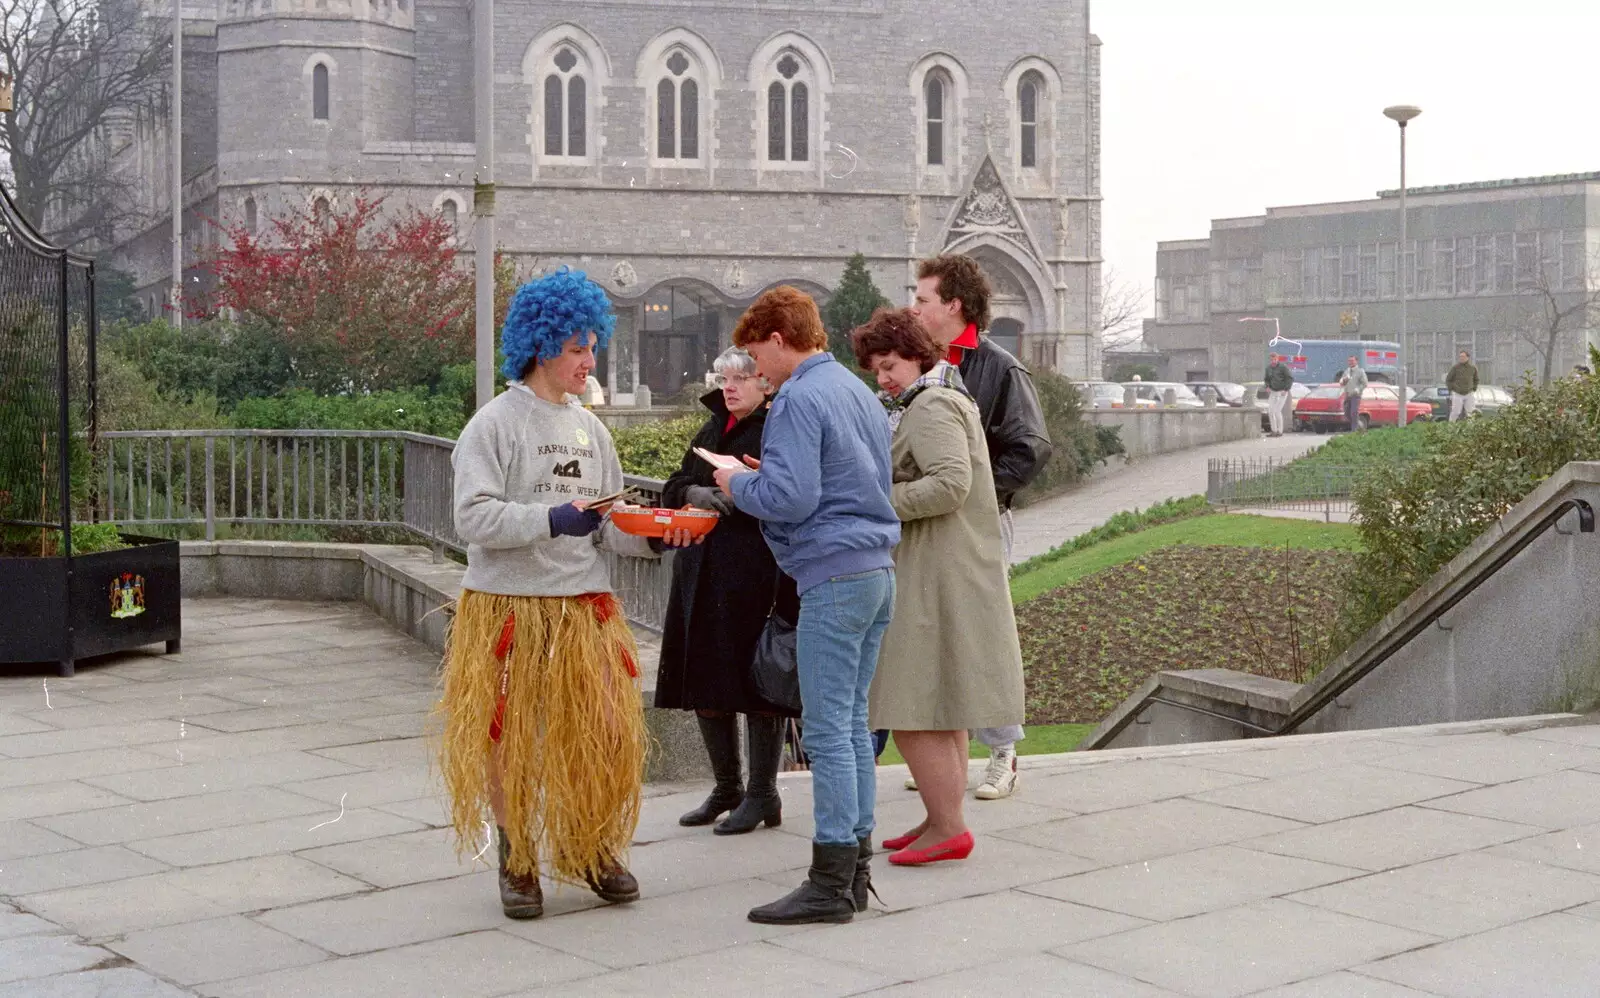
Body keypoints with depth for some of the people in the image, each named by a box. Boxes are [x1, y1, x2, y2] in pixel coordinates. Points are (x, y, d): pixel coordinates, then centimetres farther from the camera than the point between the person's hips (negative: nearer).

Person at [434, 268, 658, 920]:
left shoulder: (589, 428, 13)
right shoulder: (494, 424, -6)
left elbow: (608, 526, 14)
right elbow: (473, 518, -14)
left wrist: (654, 535, -5)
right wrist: (551, 519, -23)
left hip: (584, 608, 5)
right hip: (507, 608, -5)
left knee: (606, 733, 1)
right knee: (509, 738, 3)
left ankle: (592, 851, 22)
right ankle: (518, 863, 19)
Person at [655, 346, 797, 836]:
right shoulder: (713, 429, 18)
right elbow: (673, 487, 17)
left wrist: (732, 497, -23)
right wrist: (693, 492, -4)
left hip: (757, 572, -7)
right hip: (703, 571, 8)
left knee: (756, 683, -3)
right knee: (705, 681, 9)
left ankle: (763, 794, 8)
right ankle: (726, 788, 23)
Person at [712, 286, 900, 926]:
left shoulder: (799, 399, -11)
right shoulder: (859, 392, 18)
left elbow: (790, 498, -19)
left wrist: (738, 485, -1)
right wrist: (767, 472, 21)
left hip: (833, 578, -9)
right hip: (878, 569, 9)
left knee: (826, 731, -5)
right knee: (853, 723, 13)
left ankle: (830, 885, -2)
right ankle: (856, 867, 17)